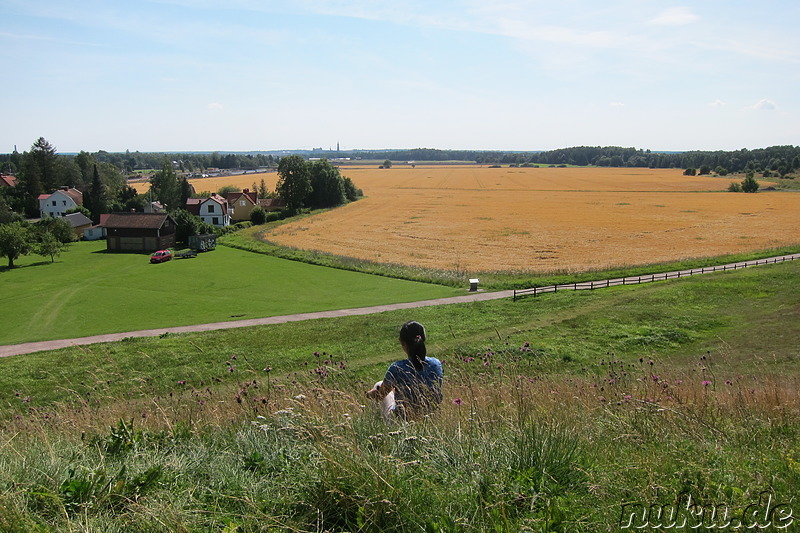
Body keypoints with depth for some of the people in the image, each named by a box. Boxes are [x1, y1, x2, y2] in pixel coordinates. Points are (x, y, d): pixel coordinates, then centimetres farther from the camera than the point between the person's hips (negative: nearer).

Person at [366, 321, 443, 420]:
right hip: (431, 416, 4)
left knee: (378, 385, 24)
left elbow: (380, 395, -9)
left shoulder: (397, 369, -27)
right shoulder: (436, 364, -16)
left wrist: (370, 394, 17)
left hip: (403, 419, -4)